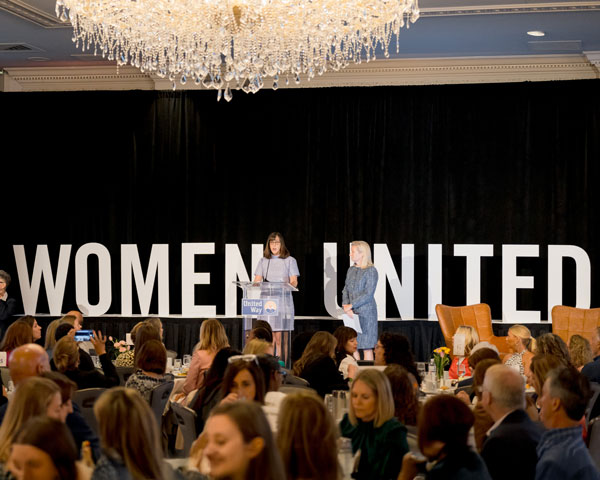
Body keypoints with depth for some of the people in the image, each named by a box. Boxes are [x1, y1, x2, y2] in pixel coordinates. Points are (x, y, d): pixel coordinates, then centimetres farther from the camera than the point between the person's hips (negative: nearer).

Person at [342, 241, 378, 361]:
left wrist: (351, 305, -15)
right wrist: (346, 306, -6)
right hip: (351, 314, 6)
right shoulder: (351, 270, 13)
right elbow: (345, 291, 12)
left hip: (365, 312, -6)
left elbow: (368, 294, -14)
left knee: (366, 347, -2)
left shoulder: (371, 271, -8)